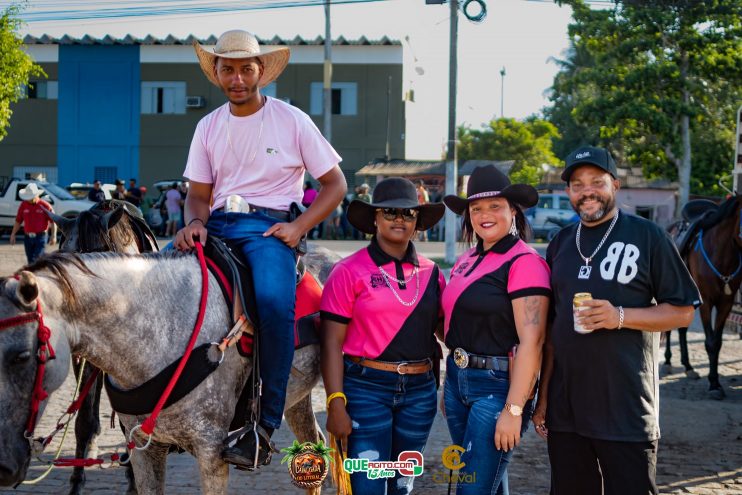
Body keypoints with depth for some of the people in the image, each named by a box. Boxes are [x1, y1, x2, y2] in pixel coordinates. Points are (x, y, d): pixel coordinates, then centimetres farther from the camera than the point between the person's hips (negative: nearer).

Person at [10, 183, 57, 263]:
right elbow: (18, 221, 11)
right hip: (28, 238, 5)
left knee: (36, 260, -13)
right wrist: (13, 234, 8)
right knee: (31, 262, 11)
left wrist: (53, 236, -12)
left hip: (40, 237, -5)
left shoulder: (45, 205, -7)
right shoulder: (23, 205, 5)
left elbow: (53, 221, -5)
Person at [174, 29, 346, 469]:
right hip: (218, 224, 5)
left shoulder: (292, 120, 3)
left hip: (270, 225, -5)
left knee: (273, 300, -35)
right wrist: (195, 222, -8)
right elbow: (199, 193, 16)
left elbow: (335, 183, 6)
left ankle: (266, 424, -26)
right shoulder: (209, 127, 14)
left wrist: (299, 226, -8)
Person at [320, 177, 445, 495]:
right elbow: (332, 344, -7)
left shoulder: (431, 273, 7)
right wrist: (336, 405, -14)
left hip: (419, 391, 5)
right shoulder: (349, 272, -5)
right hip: (366, 388, -4)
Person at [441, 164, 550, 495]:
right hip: (459, 380, 8)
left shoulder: (524, 263, -14)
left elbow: (531, 342, -19)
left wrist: (513, 410, -21)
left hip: (497, 386, -8)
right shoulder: (466, 261, 10)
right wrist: (450, 387, 20)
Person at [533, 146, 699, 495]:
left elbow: (683, 312, -3)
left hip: (627, 412, -5)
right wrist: (542, 395, 12)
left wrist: (621, 316, -18)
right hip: (565, 410, 5)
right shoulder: (562, 243, 11)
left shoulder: (647, 236, -3)